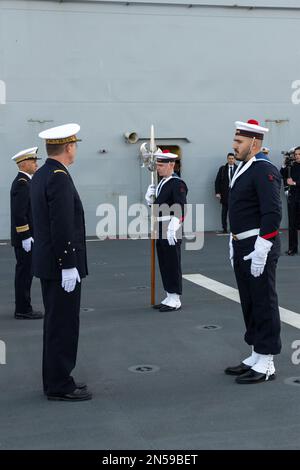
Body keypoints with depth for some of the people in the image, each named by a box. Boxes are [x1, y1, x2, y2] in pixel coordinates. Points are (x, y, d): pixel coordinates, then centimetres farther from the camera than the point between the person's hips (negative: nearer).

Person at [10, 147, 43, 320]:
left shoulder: (23, 182, 16)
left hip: (27, 237, 10)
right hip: (25, 238, -10)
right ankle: (23, 310, 1)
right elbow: (19, 213, -22)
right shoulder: (22, 183, -16)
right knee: (25, 272, -5)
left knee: (25, 272, 13)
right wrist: (26, 237, -22)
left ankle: (23, 308, 19)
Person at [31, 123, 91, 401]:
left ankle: (55, 380, 24)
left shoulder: (40, 175, 12)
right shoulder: (59, 178, -18)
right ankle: (60, 386, 6)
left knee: (55, 323, 15)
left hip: (48, 264, 10)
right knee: (64, 325, -2)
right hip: (62, 266, -10)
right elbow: (62, 227, -24)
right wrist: (69, 266, -21)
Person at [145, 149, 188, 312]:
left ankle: (175, 300, 6)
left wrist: (172, 229, -27)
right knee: (164, 265, 13)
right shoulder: (162, 183, 15)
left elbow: (180, 210, -21)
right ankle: (169, 298, 22)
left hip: (171, 232, -9)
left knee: (173, 265, -2)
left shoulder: (178, 184, -12)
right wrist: (150, 198, 1)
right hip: (160, 231, 9)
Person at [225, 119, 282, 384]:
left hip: (259, 248, -10)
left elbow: (272, 214, -22)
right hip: (242, 247, 10)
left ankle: (266, 364, 8)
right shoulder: (243, 169, 15)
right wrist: (235, 244, 18)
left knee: (264, 304, -1)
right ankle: (256, 357, 26)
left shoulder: (265, 171, -15)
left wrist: (260, 251, -23)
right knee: (249, 303, 15)